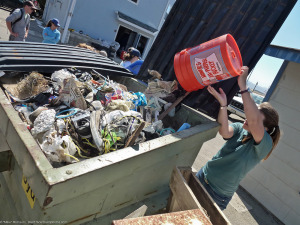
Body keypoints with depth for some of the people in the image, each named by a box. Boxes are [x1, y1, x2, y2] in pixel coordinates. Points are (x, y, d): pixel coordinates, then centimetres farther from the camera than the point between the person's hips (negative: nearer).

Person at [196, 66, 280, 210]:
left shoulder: (265, 144, -20)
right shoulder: (240, 129, -4)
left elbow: (254, 121, -41)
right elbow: (224, 132, -26)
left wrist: (243, 86, -44)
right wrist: (223, 104, -39)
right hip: (203, 177, 5)